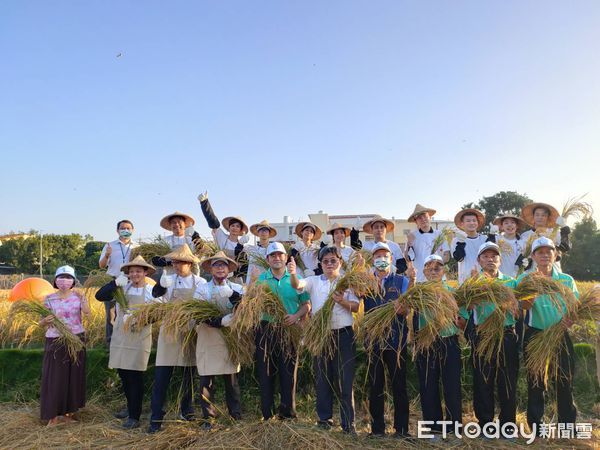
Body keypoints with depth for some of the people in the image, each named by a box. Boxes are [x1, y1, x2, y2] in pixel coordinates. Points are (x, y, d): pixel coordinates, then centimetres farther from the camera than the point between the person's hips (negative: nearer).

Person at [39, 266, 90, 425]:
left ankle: (68, 412, 22)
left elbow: (87, 313, -18)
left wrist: (82, 298, -31)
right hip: (55, 342, -1)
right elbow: (41, 323, -2)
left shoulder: (78, 296, -1)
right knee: (54, 378, 1)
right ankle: (53, 415, 12)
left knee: (74, 377, 7)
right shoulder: (49, 299, -2)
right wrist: (46, 320, -24)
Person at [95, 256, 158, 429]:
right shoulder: (122, 288, 5)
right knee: (123, 375, 14)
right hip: (120, 337, 4)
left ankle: (134, 417, 9)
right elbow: (100, 296, -2)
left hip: (139, 339, -4)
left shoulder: (151, 291, -4)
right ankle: (130, 408, 33)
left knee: (135, 377, -1)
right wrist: (116, 283, -13)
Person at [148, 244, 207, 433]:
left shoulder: (200, 282, -2)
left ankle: (186, 410, 32)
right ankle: (156, 418, 5)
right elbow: (155, 293, -21)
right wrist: (161, 284, -42)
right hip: (170, 330, -1)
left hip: (192, 332, 1)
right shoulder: (169, 280, -3)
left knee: (189, 374, 14)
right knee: (161, 376, -3)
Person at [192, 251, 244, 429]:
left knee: (232, 380, 7)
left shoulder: (237, 289, 8)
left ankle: (236, 416, 17)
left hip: (230, 340, 1)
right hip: (208, 340, -1)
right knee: (206, 381, 3)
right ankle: (208, 417, 14)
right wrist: (223, 321, -19)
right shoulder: (202, 289, 4)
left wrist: (232, 295, -21)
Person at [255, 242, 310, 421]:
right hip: (266, 330, 1)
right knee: (265, 372, 6)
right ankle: (267, 413, 17)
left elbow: (307, 304, 1)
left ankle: (288, 412, 15)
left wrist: (296, 316, -15)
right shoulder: (261, 279, 7)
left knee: (288, 372, 3)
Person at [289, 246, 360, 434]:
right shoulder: (314, 281, 5)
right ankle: (324, 418, 25)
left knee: (345, 378, 0)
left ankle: (348, 423, 10)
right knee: (322, 377, 10)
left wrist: (342, 301, -21)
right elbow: (298, 285, -14)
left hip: (343, 334, -1)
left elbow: (356, 307, -1)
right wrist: (293, 274, -36)